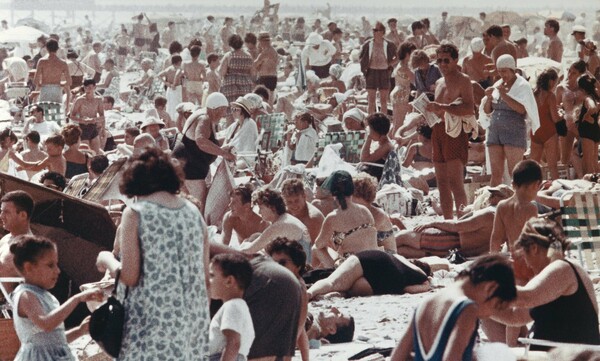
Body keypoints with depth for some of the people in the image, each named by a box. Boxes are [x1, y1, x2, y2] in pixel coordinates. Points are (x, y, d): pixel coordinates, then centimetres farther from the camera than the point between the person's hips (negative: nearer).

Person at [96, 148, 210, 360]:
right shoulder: (193, 212, 9)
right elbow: (205, 276, 12)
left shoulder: (136, 213, -6)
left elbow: (129, 276, -11)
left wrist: (106, 259, 8)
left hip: (152, 320, -5)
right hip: (193, 321, 5)